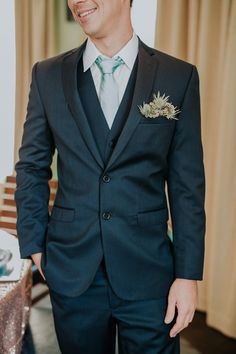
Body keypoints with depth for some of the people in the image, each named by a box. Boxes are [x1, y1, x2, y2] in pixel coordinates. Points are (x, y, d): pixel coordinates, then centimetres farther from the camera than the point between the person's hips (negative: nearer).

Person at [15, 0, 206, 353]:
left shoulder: (179, 76, -3)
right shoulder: (48, 76, 1)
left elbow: (187, 185, -3)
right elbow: (32, 168, 7)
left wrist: (188, 274, -5)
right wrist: (35, 246, 2)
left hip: (148, 271, -1)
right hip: (72, 270, 2)